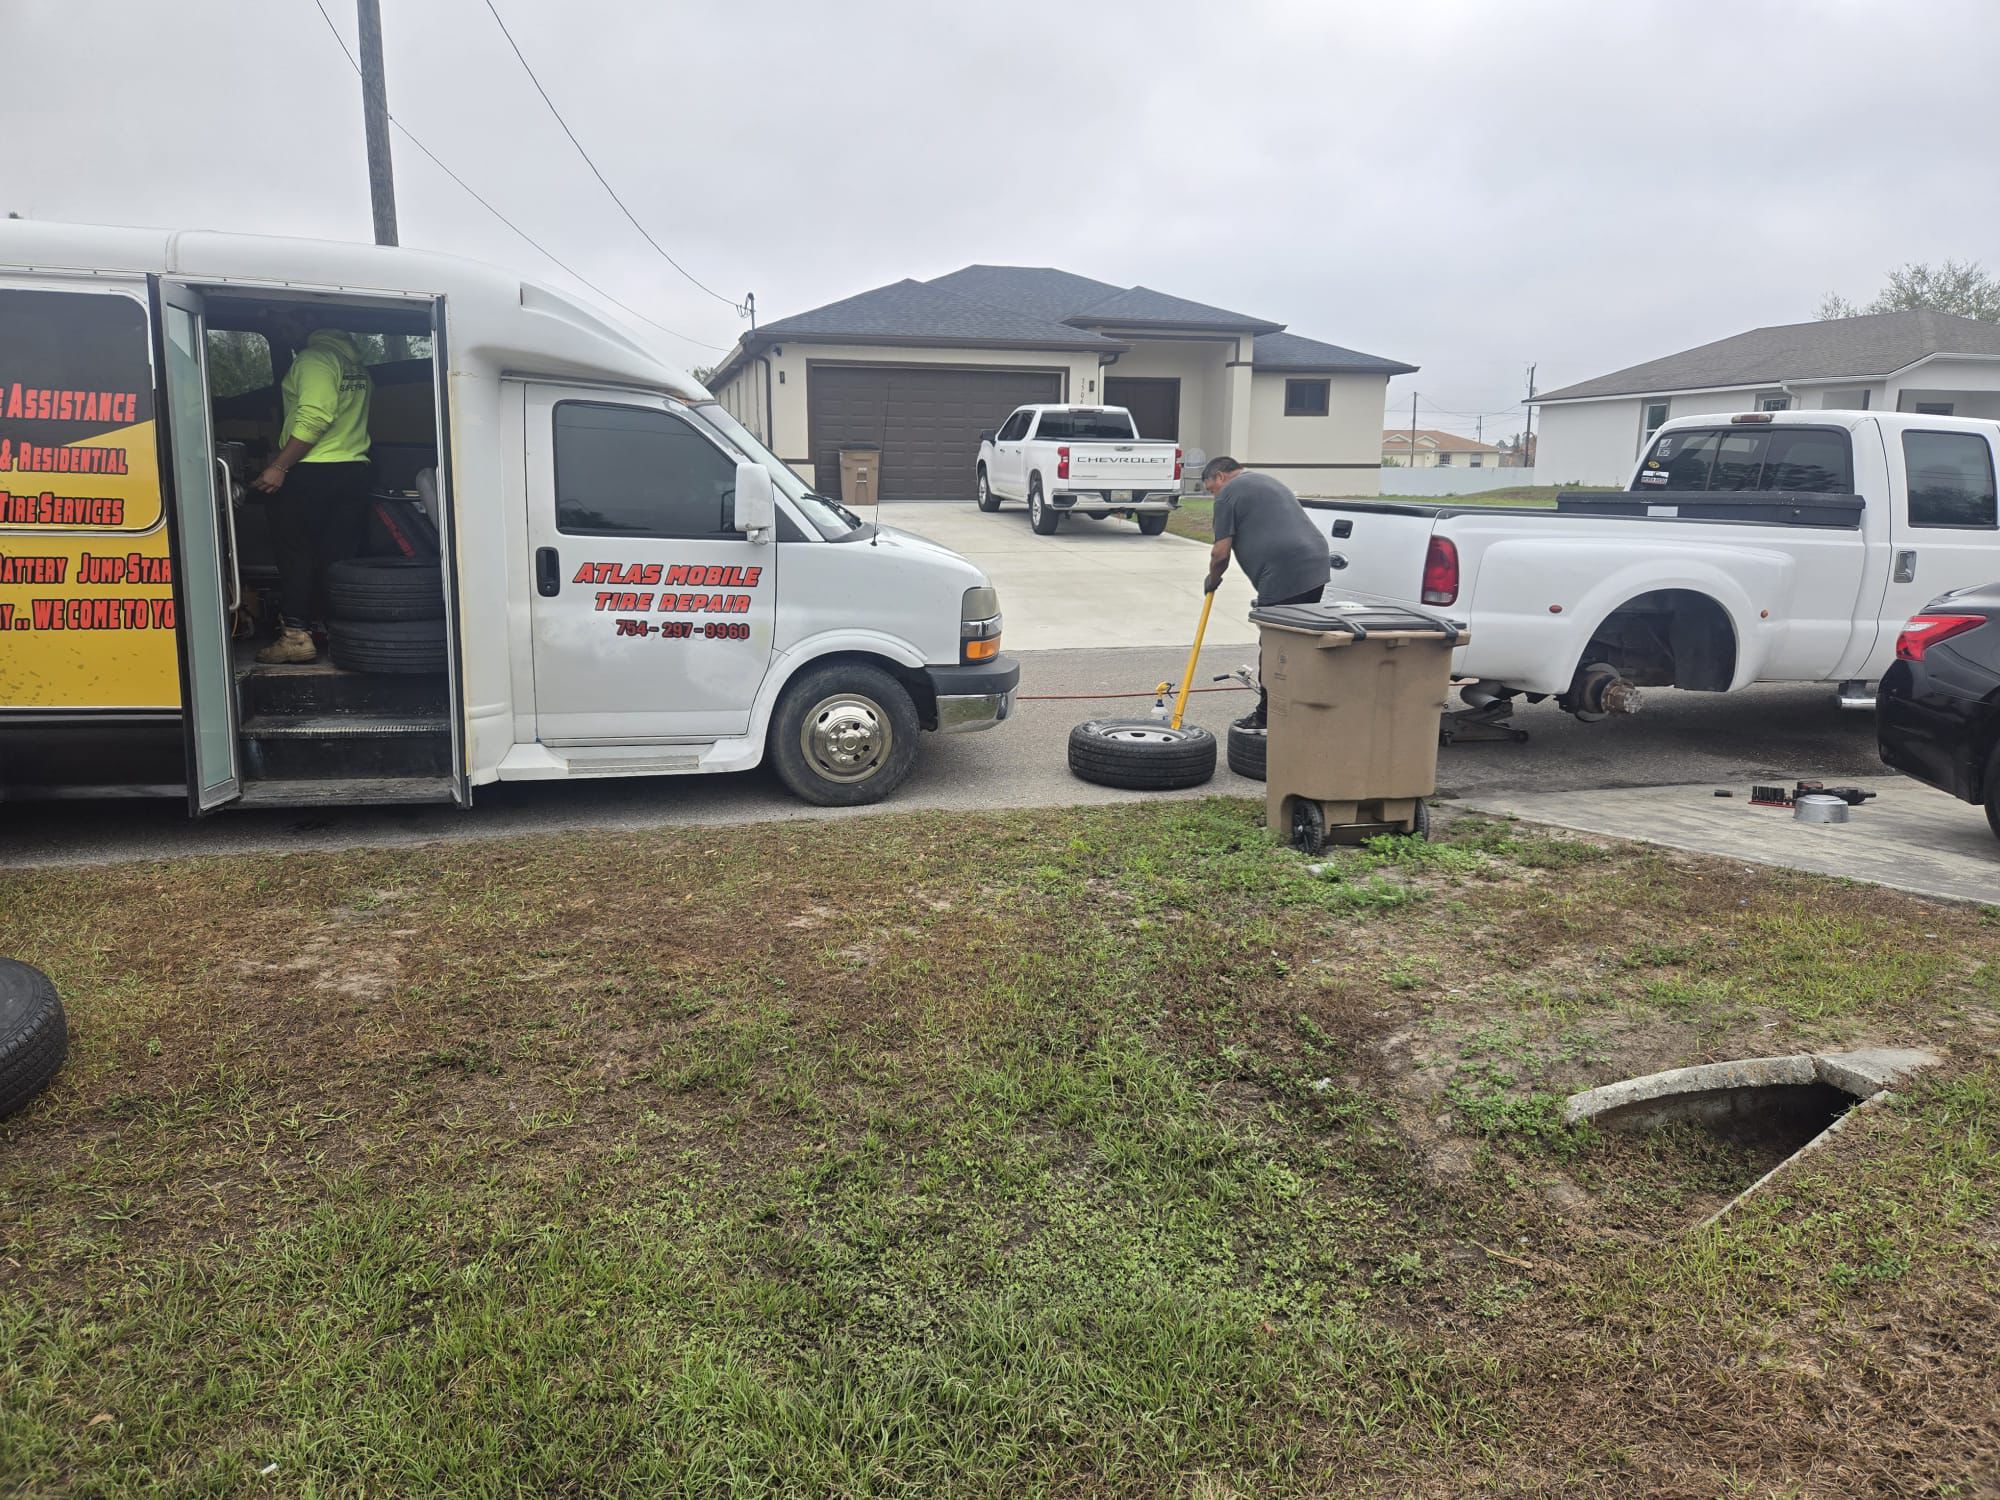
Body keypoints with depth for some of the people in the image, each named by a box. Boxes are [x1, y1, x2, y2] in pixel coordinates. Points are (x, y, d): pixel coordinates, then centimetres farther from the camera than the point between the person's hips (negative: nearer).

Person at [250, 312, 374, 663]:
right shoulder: (356, 363, 15)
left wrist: (279, 466, -20)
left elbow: (314, 420, -22)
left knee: (294, 551, -1)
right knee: (340, 555, 8)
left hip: (310, 472, -8)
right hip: (354, 469, 8)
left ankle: (296, 633, -4)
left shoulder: (312, 358, -11)